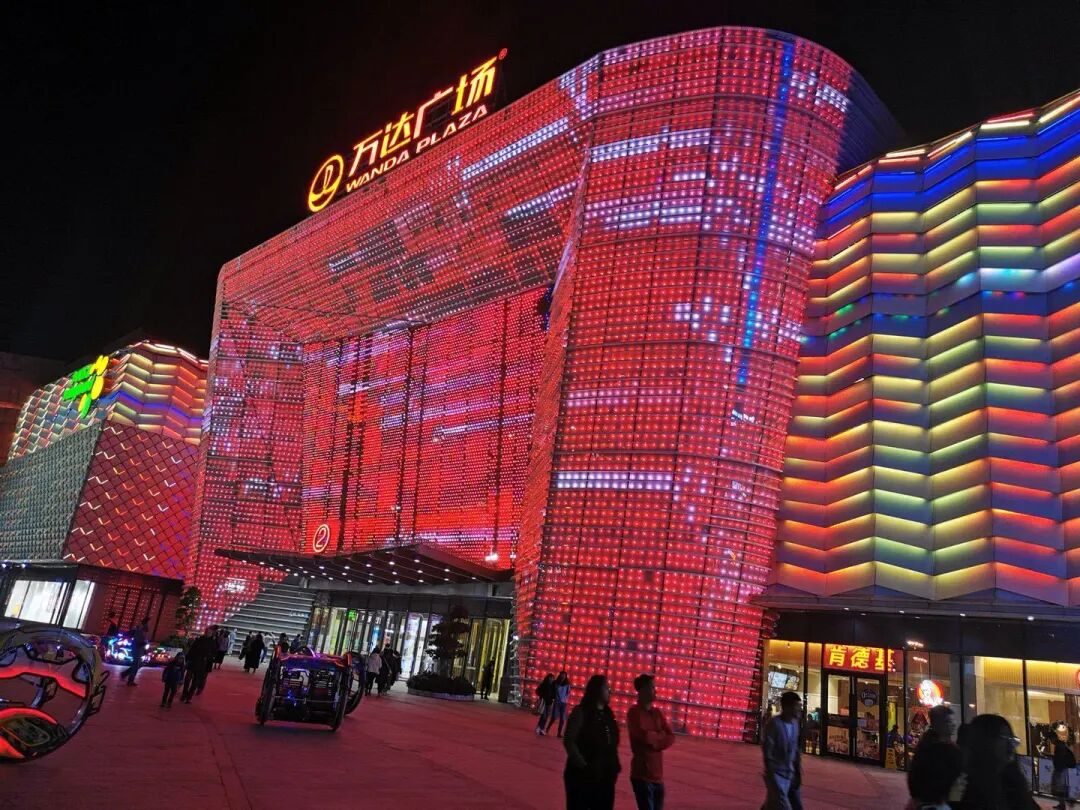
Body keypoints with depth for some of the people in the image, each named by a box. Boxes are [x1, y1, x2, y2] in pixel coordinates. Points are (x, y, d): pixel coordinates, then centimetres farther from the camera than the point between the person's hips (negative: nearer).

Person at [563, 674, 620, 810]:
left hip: (605, 776, 6)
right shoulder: (581, 712, -11)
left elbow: (613, 743, 13)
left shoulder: (608, 713, 9)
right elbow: (568, 742, -13)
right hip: (582, 775, -6)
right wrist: (583, 765, -14)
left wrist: (615, 766, 3)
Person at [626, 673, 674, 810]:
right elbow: (644, 735, -20)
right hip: (641, 774, -6)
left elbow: (671, 737, 5)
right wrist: (660, 735, -2)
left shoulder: (657, 713, 13)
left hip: (657, 774, 6)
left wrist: (656, 742, -12)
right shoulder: (634, 712, -8)